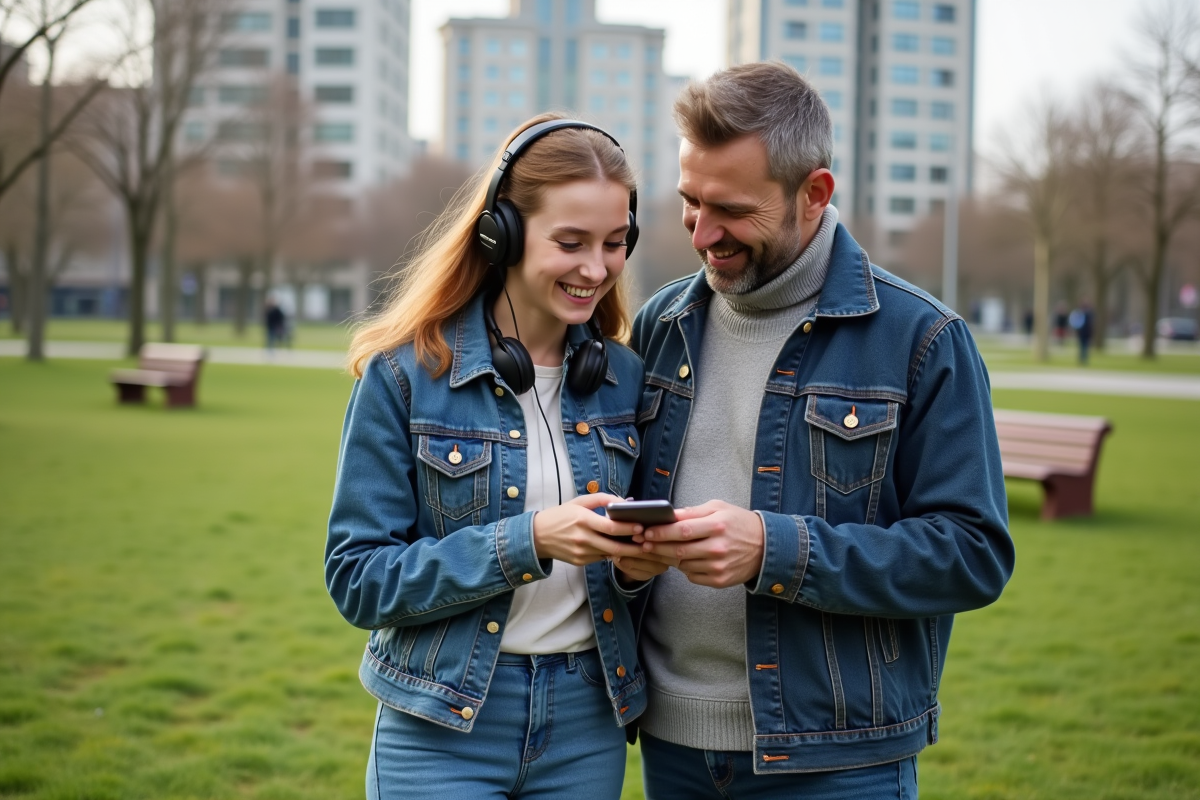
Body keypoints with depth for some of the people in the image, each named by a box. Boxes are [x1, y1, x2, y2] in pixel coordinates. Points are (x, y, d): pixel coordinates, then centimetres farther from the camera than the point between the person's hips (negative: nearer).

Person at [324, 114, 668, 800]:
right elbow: (358, 578, -11)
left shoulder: (624, 377, 3)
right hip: (444, 729, -3)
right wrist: (526, 542, -23)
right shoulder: (405, 374, -9)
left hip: (588, 727, 4)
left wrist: (633, 564, -11)